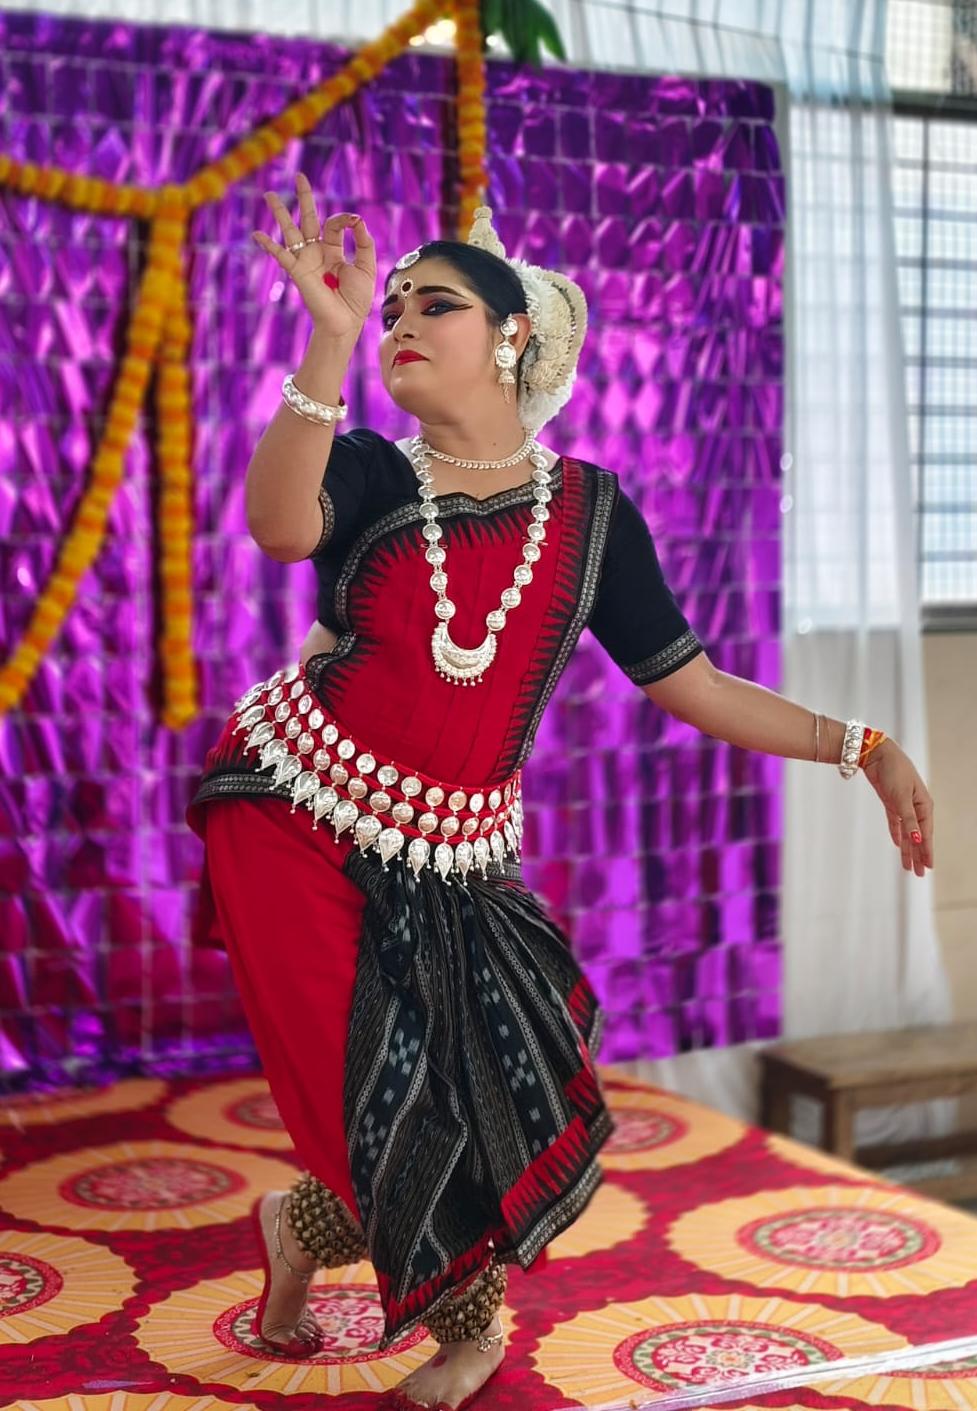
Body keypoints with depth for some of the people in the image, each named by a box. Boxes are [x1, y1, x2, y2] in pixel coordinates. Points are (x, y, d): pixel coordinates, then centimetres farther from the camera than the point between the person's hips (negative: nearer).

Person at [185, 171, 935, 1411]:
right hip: (293, 816, -2)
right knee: (389, 1102, -4)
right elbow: (279, 528, -27)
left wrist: (864, 748, -5)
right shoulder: (367, 474, -2)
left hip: (450, 861, 2)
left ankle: (306, 1228, 29)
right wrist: (331, 337, -35)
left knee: (483, 1101, -4)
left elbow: (693, 688, 2)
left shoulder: (587, 511, 2)